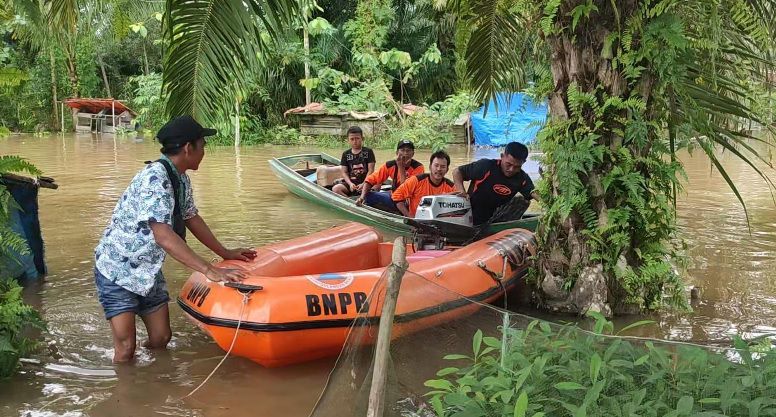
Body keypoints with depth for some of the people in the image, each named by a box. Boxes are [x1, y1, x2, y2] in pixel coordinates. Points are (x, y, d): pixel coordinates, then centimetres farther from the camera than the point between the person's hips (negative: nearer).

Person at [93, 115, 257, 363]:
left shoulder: (181, 180, 1)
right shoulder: (154, 178, -28)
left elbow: (191, 218, 15)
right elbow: (163, 236, -36)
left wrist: (225, 254, 16)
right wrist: (209, 271, -39)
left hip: (147, 270, 8)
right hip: (117, 269, -8)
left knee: (161, 338, 8)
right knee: (126, 349, -7)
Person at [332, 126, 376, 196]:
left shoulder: (368, 152, 5)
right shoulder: (346, 154, 12)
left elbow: (370, 170, -1)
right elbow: (344, 172, 8)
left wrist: (363, 184, -14)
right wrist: (350, 184, -11)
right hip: (351, 182, 3)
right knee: (335, 189, -25)